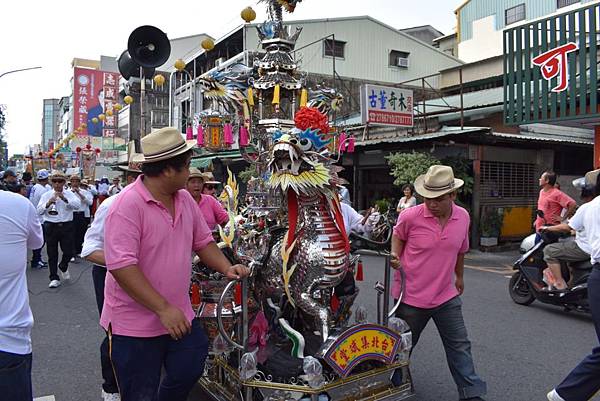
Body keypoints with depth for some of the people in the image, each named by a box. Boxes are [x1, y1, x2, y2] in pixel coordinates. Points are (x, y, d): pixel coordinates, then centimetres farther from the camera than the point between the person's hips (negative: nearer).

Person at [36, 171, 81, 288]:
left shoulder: (69, 194, 3)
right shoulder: (46, 195, 4)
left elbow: (78, 205, -14)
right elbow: (39, 211, -4)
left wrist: (65, 199, -25)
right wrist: (48, 203, -20)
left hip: (66, 226, 0)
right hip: (51, 226, 1)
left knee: (68, 251, 2)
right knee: (52, 253, 6)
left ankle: (63, 267, 35)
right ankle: (54, 278, 18)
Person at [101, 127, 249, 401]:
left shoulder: (185, 199, 3)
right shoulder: (127, 205, -21)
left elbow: (202, 241, 13)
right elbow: (121, 266, -27)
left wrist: (226, 268, -4)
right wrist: (163, 309, -29)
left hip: (179, 316, 6)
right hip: (135, 325, -6)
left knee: (189, 373, 13)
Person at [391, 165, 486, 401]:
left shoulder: (463, 217, -5)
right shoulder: (410, 217, -17)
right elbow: (397, 235, 6)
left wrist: (459, 276, 24)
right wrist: (395, 256, -11)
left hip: (447, 296, 3)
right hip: (411, 296, -2)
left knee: (459, 346, 8)